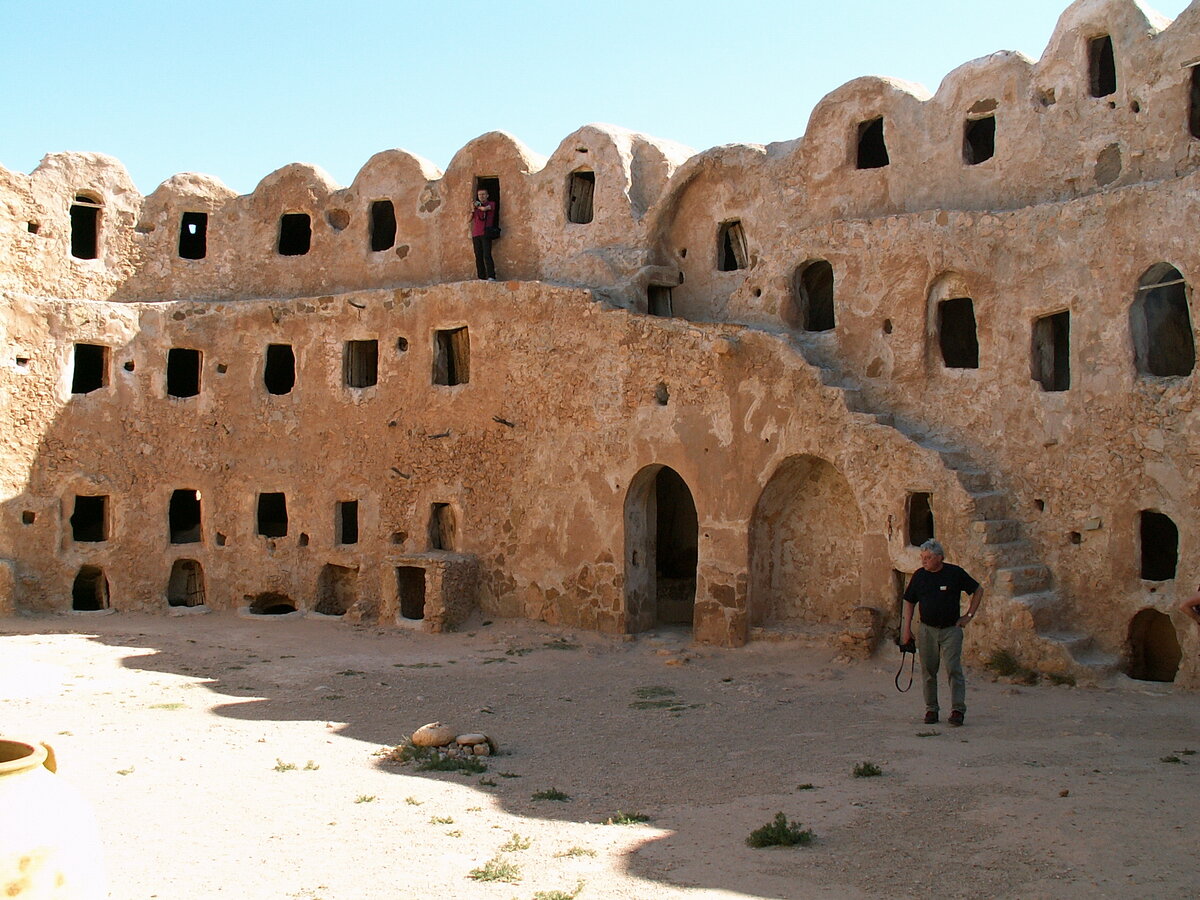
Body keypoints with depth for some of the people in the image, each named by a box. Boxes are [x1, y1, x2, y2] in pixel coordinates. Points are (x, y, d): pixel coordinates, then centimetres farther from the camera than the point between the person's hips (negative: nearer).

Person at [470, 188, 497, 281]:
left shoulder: (491, 204, 7)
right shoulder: (476, 204, 21)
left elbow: (485, 208, -15)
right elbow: (470, 219, 16)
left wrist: (478, 206, 5)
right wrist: (472, 210, -1)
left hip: (486, 233, -5)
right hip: (476, 234, 5)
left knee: (487, 255, -14)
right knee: (478, 257, 0)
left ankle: (491, 277, -18)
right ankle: (481, 277, 1)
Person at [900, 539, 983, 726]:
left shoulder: (954, 573, -5)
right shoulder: (919, 575, 3)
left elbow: (978, 591, 7)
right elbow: (909, 602, 12)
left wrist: (969, 616, 3)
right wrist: (907, 628, 6)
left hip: (951, 629, -3)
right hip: (927, 630, 3)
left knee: (953, 669, -10)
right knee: (928, 671, 5)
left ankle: (958, 709, -6)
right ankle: (931, 709, 14)